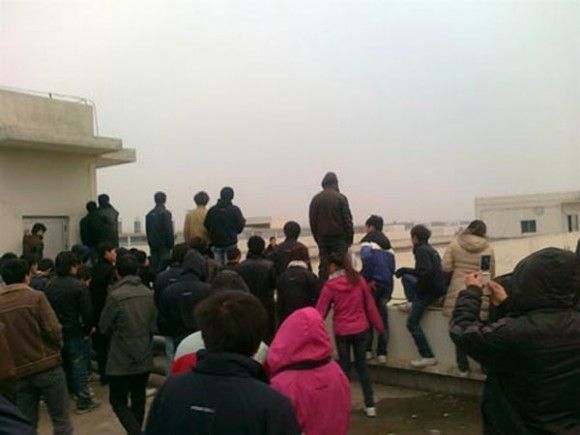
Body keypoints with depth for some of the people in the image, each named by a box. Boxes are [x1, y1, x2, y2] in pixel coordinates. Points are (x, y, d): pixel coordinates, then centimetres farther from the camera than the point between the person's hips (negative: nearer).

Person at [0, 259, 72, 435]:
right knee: (61, 420, 5)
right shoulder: (36, 297, -9)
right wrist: (58, 346, 7)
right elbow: (53, 330, -14)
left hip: (20, 371, 4)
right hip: (48, 366, -4)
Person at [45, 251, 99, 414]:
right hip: (76, 333, -5)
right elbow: (87, 312, -18)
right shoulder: (78, 286, -15)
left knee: (63, 365, 19)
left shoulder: (49, 287, 2)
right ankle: (83, 402, 7)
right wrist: (88, 330, -4)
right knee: (79, 366, 2)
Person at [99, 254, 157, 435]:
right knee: (138, 400, 17)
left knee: (118, 401, 7)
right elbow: (155, 326, 2)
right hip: (144, 359, 5)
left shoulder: (115, 296, -17)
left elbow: (104, 327, -7)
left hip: (121, 361, -5)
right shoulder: (150, 295, -3)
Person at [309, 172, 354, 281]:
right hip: (339, 237, -3)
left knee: (324, 265, 6)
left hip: (322, 238, 4)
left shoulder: (315, 199, 6)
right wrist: (350, 237, 1)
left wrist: (317, 238, 14)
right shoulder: (340, 198, -7)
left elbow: (312, 221, 9)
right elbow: (347, 219, -6)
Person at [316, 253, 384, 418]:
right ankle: (370, 405, 15)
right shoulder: (359, 280, -3)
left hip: (342, 331, -2)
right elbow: (370, 305, 1)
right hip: (361, 329, 2)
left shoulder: (330, 286, -11)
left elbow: (320, 312, -8)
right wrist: (378, 325, 11)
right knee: (361, 365, 13)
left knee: (344, 367, 12)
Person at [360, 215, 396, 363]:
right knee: (383, 317, 9)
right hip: (388, 283, 6)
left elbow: (367, 257, -21)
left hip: (374, 282, -6)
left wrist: (366, 278, -15)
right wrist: (387, 280, 14)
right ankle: (382, 352, 10)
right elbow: (392, 266, 17)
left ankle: (367, 350, 8)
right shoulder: (387, 242, 22)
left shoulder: (368, 239, -1)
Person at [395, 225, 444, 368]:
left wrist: (419, 289, -14)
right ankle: (413, 304, 17)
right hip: (434, 286, 10)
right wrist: (404, 270, 19)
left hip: (429, 290, -10)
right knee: (405, 276, 26)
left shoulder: (421, 250, -15)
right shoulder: (430, 249, 14)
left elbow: (427, 271, -27)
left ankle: (428, 357, -7)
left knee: (412, 323, -7)